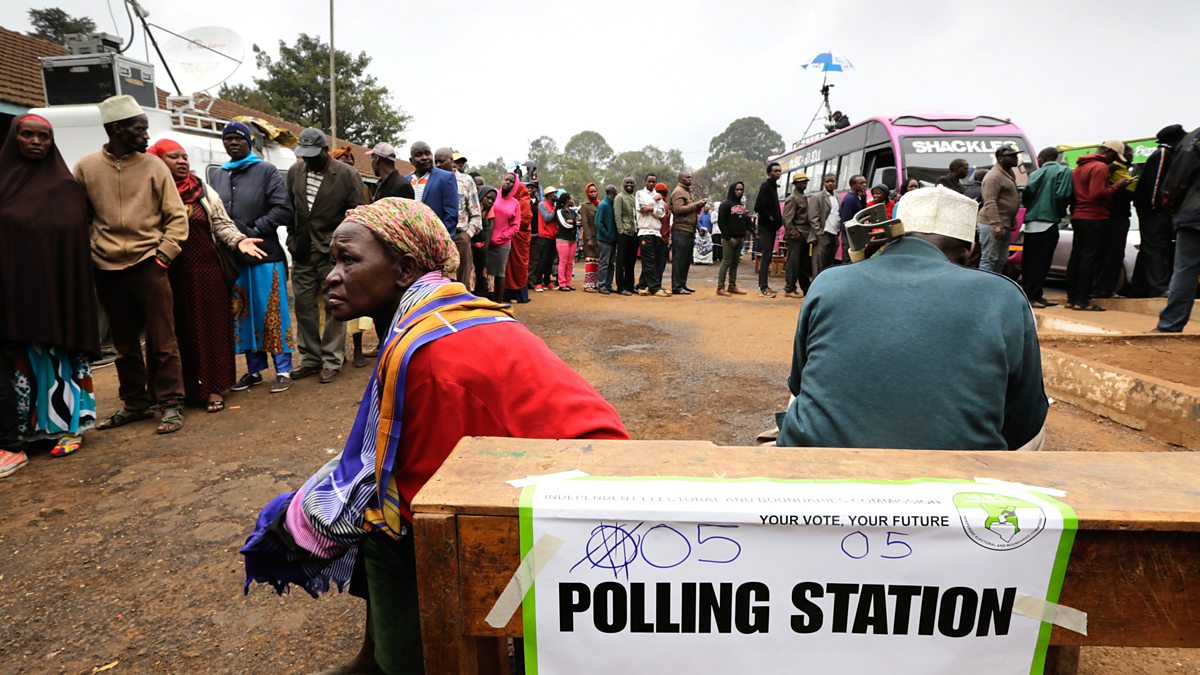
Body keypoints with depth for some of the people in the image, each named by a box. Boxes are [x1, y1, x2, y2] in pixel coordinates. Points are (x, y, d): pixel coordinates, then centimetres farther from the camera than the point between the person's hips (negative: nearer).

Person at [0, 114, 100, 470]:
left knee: (54, 357, 4)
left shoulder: (67, 187, 3)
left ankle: (65, 424, 15)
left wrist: (71, 292, -9)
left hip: (52, 287, -2)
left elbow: (77, 241, -2)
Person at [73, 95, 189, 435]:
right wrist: (85, 258, 1)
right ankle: (135, 404, 25)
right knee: (125, 344, 13)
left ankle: (170, 405, 9)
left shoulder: (154, 166, 1)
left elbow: (177, 216, 1)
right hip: (107, 270, 2)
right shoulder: (86, 168, 4)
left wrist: (163, 254, -8)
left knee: (162, 342, 0)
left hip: (148, 266, -2)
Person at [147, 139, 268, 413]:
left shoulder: (204, 192, 7)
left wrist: (239, 240, -13)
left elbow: (222, 224, 5)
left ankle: (214, 389, 11)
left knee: (211, 328, 3)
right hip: (170, 276, -1)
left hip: (206, 270, 1)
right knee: (180, 332, 6)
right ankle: (188, 388, 18)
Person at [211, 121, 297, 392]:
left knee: (272, 312, -1)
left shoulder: (266, 171, 2)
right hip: (232, 257, 5)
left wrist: (254, 231, -13)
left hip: (265, 255, -5)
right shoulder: (218, 176, 15)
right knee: (242, 314, 9)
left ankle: (283, 370, 6)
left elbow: (283, 210, -8)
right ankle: (254, 369, 20)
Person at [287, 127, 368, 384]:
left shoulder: (347, 175, -8)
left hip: (332, 253, -5)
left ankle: (332, 361, 11)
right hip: (302, 252, 5)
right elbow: (289, 208, 16)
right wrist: (292, 238, 11)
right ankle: (310, 359, 21)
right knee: (304, 306, 9)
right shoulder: (295, 171, 7)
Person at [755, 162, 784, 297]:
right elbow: (758, 207, -20)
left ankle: (763, 285, 16)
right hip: (766, 226, -9)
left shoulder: (774, 186, 17)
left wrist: (778, 222, 9)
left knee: (768, 256, 11)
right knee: (766, 255, -11)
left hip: (772, 227, 9)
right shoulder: (765, 186, -11)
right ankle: (763, 287, -11)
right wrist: (770, 218, -13)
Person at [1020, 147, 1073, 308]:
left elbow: (1028, 191, -9)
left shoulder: (1037, 173, 8)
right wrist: (1061, 212, 5)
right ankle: (1032, 295, -7)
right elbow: (1062, 195, -12)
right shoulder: (1064, 171, 0)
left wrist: (1029, 206, 10)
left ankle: (1031, 294, 17)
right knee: (1041, 261, -4)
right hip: (1048, 222, -4)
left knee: (1029, 260, 10)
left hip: (1031, 222, 4)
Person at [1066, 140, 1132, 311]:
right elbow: (1097, 193, -21)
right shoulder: (1100, 167, -12)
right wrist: (1116, 186, -11)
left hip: (1078, 217, 9)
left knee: (1076, 257, 9)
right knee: (1089, 259, -8)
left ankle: (1071, 298, 12)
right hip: (1095, 219, -9)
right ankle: (1082, 301, -9)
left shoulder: (1080, 167, 16)